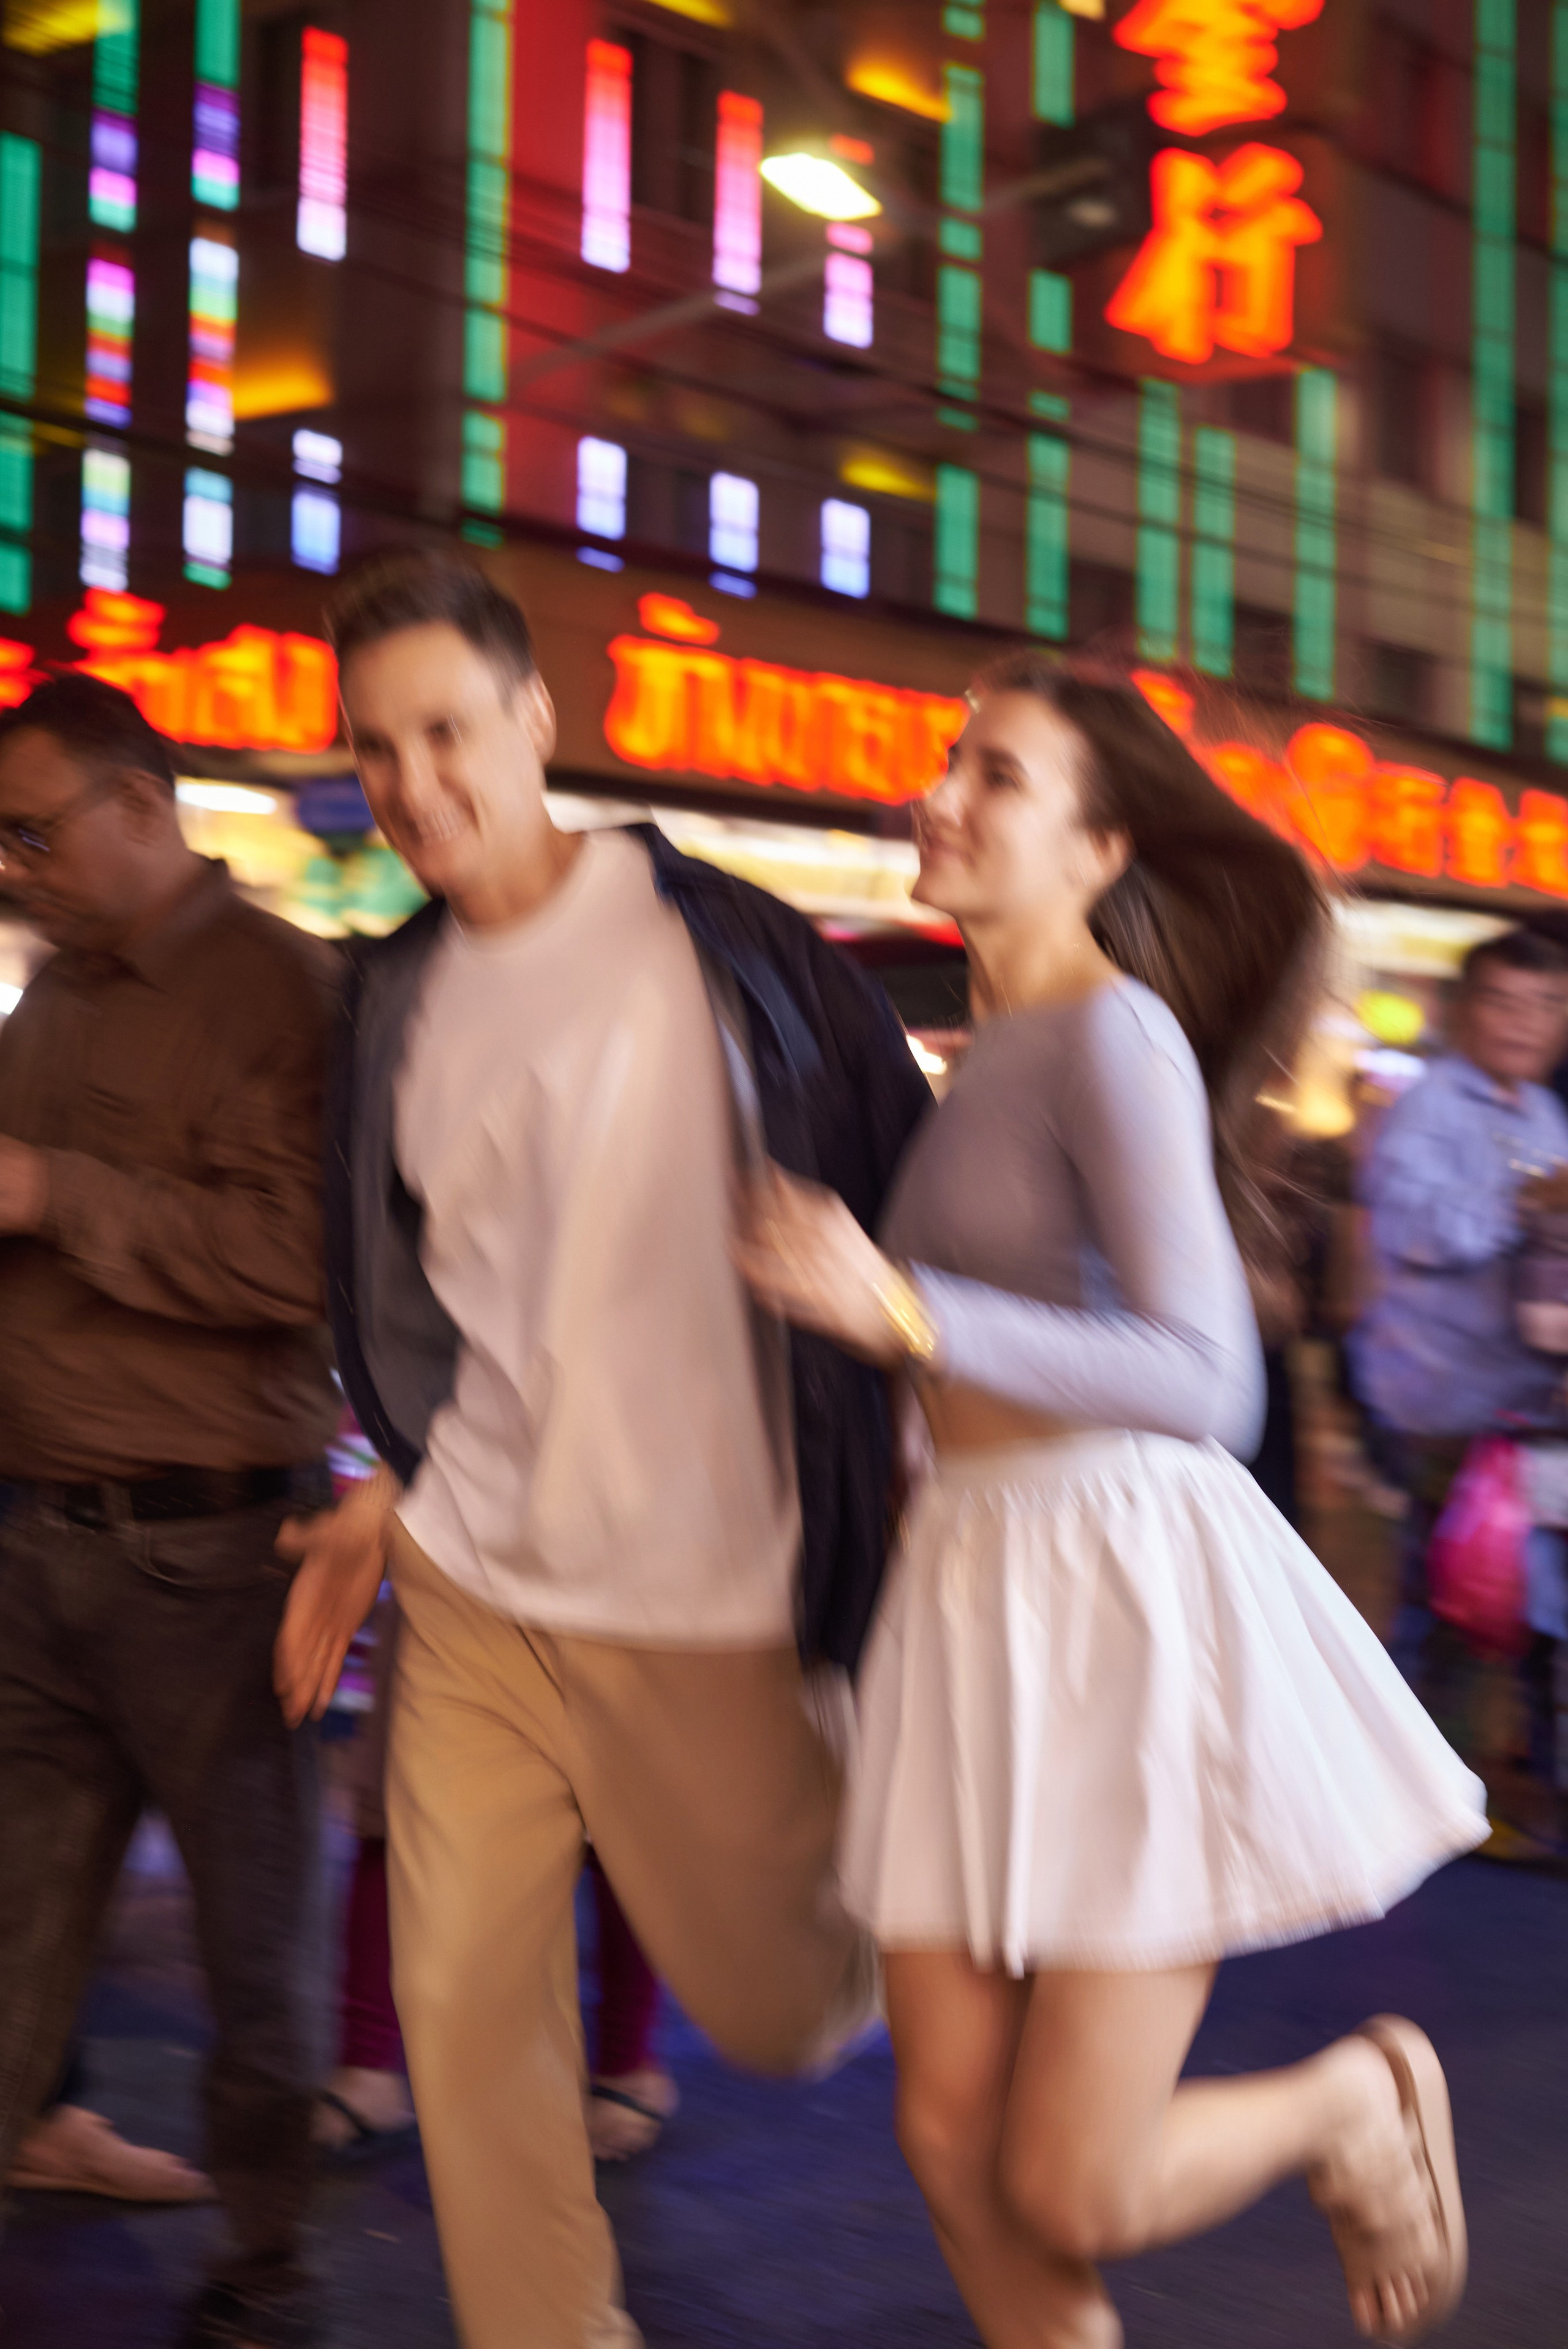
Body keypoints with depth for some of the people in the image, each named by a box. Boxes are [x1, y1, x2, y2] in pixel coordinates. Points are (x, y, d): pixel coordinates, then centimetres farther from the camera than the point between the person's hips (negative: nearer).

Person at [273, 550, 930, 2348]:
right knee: (465, 2013, 3)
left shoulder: (711, 946, -11)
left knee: (780, 2008, 9)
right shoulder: (394, 1001, 7)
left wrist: (903, 1470, -6)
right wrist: (394, 1493, 12)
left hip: (704, 1605, -4)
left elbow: (912, 1201, -4)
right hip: (473, 1590, 5)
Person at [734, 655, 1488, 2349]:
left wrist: (899, 1313, -26)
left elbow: (1203, 1378, -20)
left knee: (1073, 2197, -2)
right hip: (973, 1586, 8)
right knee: (956, 2147, 6)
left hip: (1120, 1582, -8)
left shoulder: (1114, 1033, -11)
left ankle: (1365, 2095, 25)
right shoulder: (987, 1057, 15)